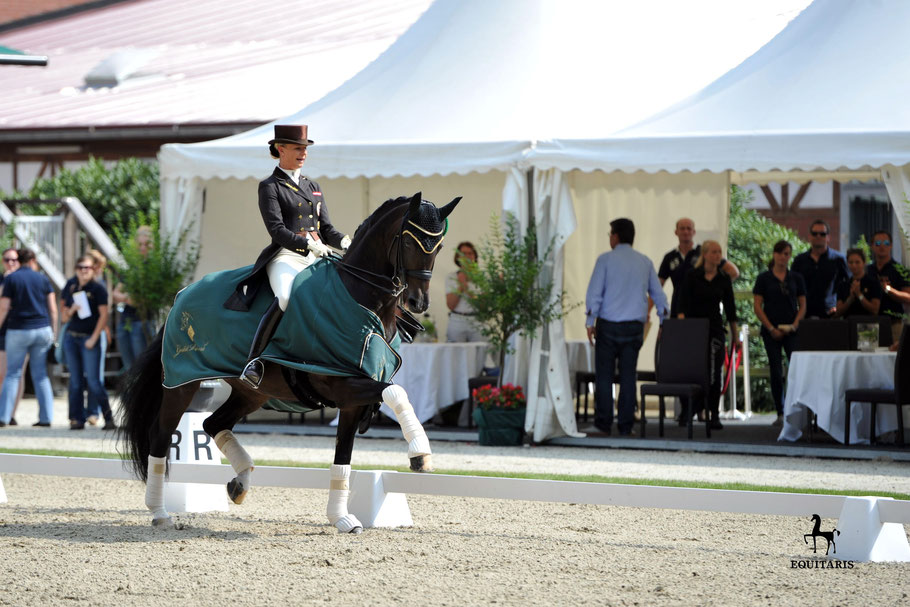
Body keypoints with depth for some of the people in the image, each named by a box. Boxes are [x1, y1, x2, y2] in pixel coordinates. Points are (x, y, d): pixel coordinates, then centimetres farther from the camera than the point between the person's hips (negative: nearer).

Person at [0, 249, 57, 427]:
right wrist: (53, 332, 12)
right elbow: (52, 309, 5)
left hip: (18, 330, -2)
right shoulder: (42, 279, 6)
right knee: (41, 375, 8)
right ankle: (46, 417, 3)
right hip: (42, 330, 2)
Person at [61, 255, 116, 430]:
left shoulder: (98, 288, -4)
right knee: (75, 380, 5)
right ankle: (77, 419, 8)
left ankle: (109, 418, -5)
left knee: (93, 381, -10)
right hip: (71, 337, 5)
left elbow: (103, 315, -8)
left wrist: (94, 338, -13)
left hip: (89, 338, -5)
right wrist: (70, 311, -8)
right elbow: (63, 316, 15)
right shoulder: (70, 286, 10)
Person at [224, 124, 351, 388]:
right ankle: (253, 361, -35)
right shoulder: (269, 187, 3)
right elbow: (277, 230, -9)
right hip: (286, 257, -6)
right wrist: (309, 245, -23)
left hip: (318, 257, 6)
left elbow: (326, 229, 18)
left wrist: (344, 242, -4)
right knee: (288, 298, -37)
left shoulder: (313, 188, 22)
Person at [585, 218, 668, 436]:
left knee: (604, 373, 3)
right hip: (635, 325, 3)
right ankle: (625, 425, 3)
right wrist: (664, 322, 20)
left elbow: (594, 292, -6)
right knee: (628, 375, 5)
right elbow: (658, 294, 14)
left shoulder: (606, 259, -3)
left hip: (609, 323, -3)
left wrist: (590, 322, -3)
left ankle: (603, 422, 1)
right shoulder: (645, 262, 10)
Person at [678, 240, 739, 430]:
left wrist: (735, 334, 12)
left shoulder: (724, 279, 7)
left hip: (715, 329, 2)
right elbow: (683, 303, -7)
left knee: (714, 372, -6)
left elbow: (730, 307, 12)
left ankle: (714, 415, -2)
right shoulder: (692, 277, -1)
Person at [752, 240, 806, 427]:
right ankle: (780, 414, 6)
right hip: (771, 331, -1)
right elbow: (757, 306, 0)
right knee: (776, 372, 0)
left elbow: (802, 305, 9)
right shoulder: (764, 278, 3)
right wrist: (771, 329, -7)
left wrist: (795, 325, -7)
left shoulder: (796, 278, 8)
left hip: (791, 331, 1)